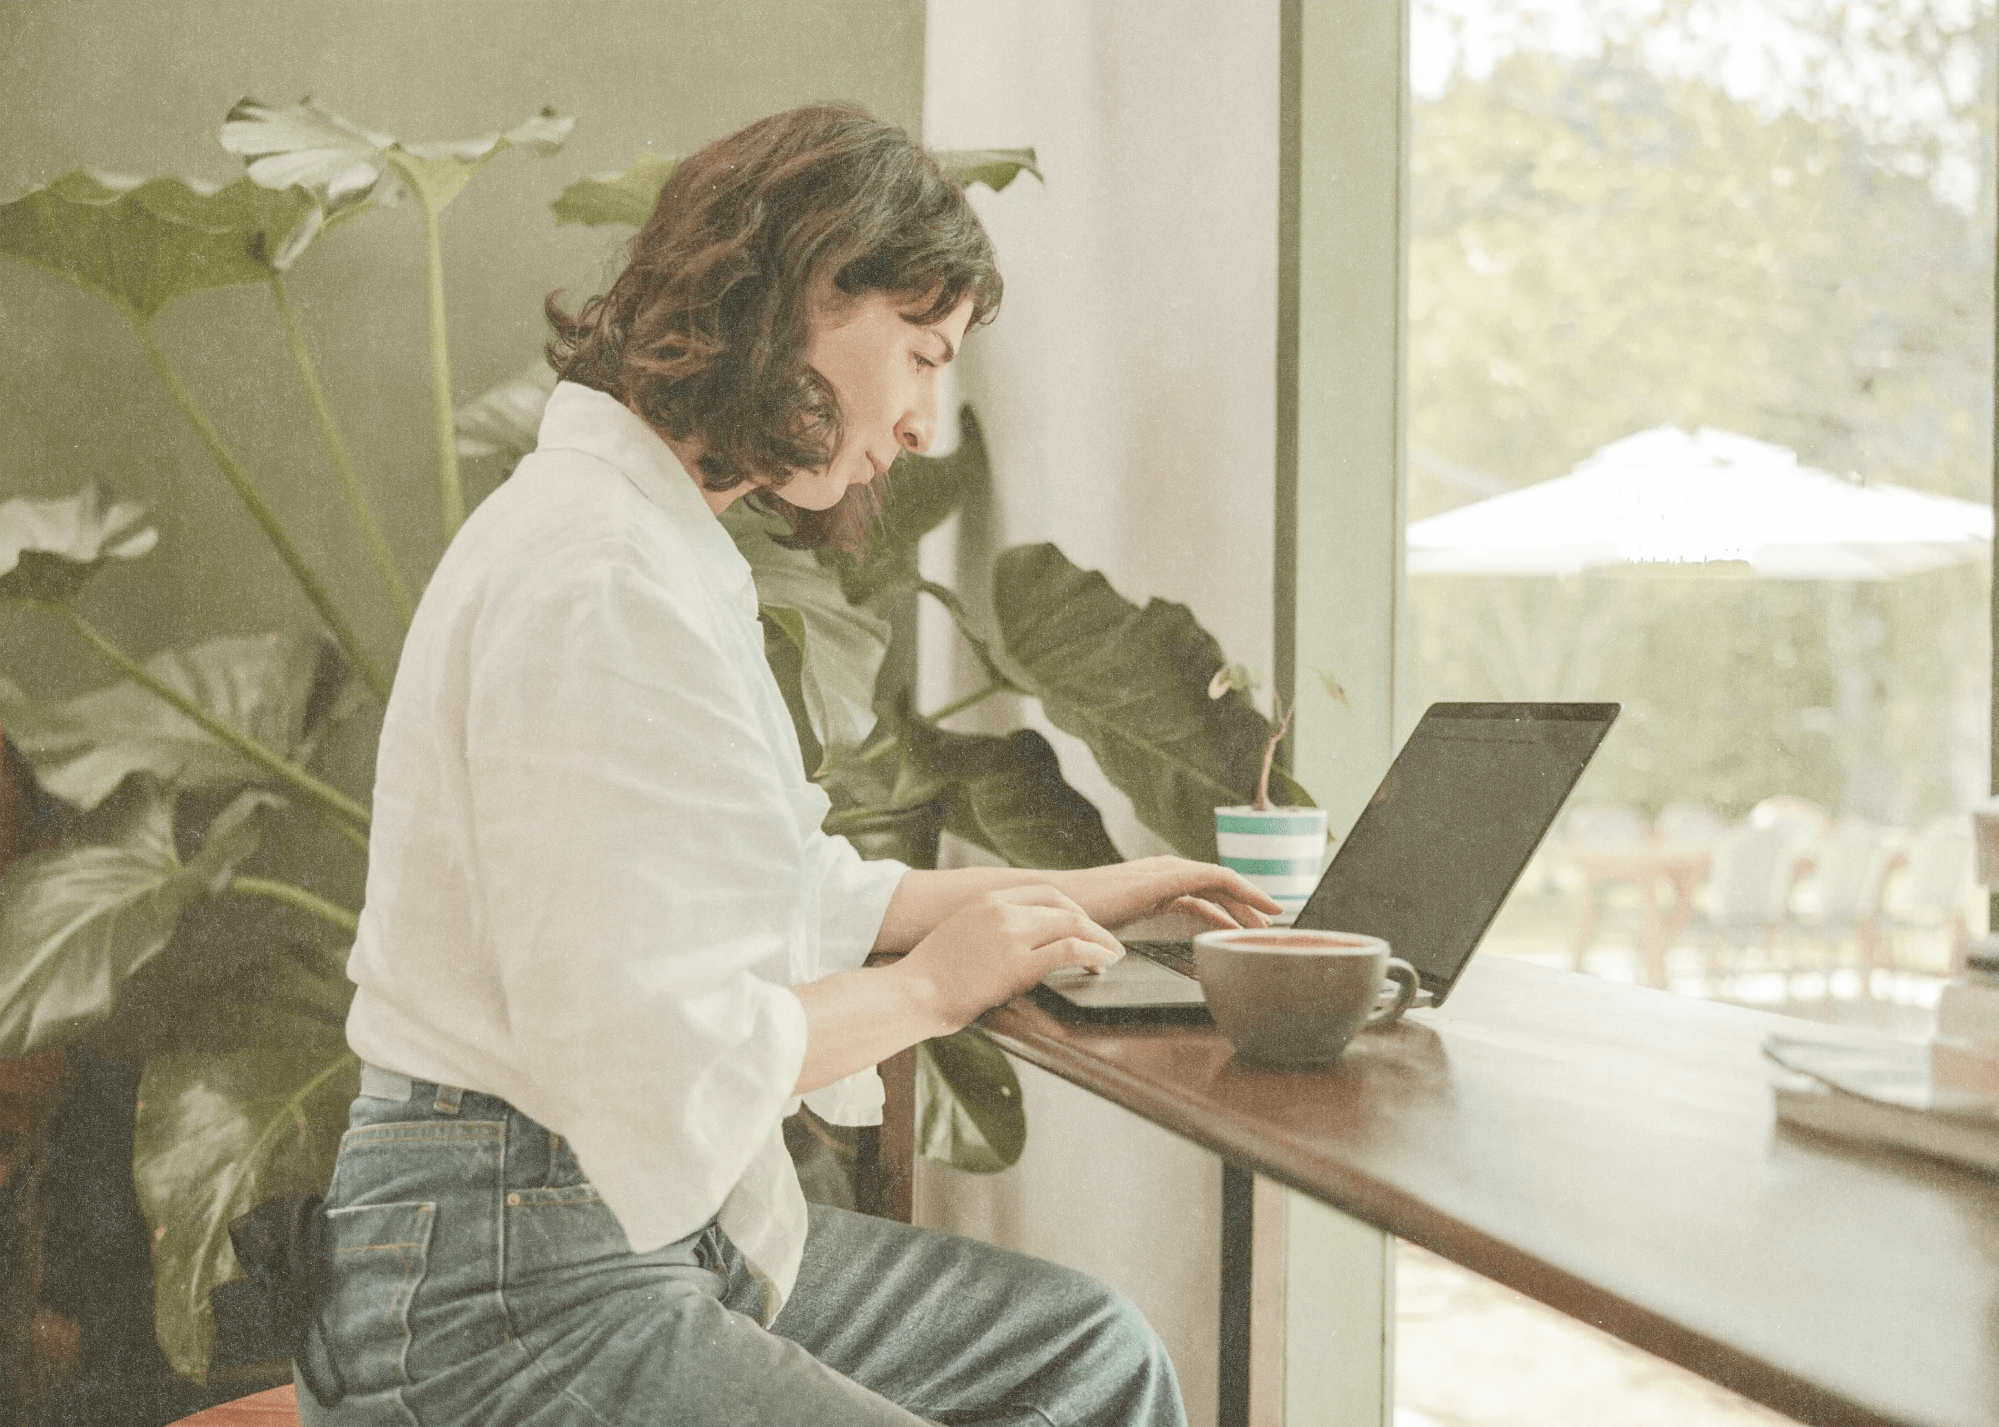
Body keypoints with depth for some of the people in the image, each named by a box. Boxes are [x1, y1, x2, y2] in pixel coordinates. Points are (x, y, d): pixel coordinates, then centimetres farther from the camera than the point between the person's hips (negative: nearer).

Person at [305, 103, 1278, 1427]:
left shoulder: (664, 544, 13)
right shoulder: (599, 577, -21)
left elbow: (787, 891, 21)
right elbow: (635, 1056, -25)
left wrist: (1064, 895, 18)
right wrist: (928, 988, -12)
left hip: (663, 1230, 10)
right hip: (511, 1294, -10)